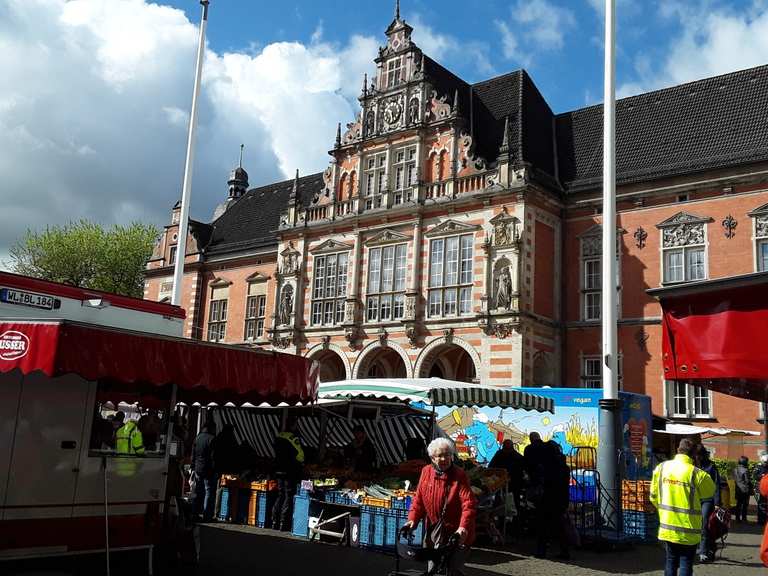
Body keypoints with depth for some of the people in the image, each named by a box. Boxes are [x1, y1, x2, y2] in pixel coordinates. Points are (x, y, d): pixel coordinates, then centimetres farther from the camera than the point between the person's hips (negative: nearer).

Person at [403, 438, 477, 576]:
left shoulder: (459, 475, -12)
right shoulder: (426, 472, 1)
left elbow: (469, 504, -20)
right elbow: (419, 499, 7)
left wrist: (464, 527, -33)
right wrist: (412, 519, -6)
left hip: (457, 534, -4)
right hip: (434, 533, 4)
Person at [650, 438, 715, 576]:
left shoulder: (661, 467, -3)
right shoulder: (696, 473, -17)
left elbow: (654, 496, 5)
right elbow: (710, 492, 2)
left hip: (667, 525, 4)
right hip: (688, 528, -4)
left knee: (671, 561, 16)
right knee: (686, 563, 6)